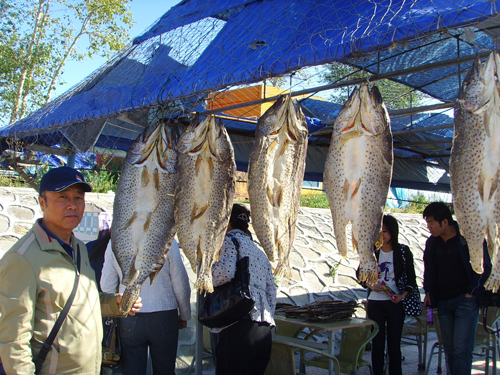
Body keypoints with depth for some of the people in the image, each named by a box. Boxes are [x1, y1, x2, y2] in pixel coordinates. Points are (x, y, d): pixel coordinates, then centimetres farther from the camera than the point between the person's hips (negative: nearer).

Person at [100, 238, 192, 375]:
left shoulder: (114, 242, -4)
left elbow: (107, 286, 1)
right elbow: (181, 287, -6)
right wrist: (184, 316, 9)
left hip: (129, 319, 2)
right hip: (164, 317, -1)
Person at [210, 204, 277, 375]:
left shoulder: (229, 240, 1)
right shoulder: (260, 252, 24)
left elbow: (225, 272, -19)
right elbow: (271, 292, 21)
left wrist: (206, 280, 1)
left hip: (239, 326, -8)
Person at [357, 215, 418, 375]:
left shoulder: (403, 251, -2)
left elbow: (411, 278, 1)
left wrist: (403, 295, -14)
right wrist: (371, 285, -7)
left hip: (395, 303, -1)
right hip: (375, 303, 1)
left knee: (394, 343, 5)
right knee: (377, 343, 5)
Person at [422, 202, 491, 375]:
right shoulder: (432, 242, 8)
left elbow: (484, 266, -3)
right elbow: (429, 269, 22)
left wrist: (471, 292, -6)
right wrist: (428, 292, 12)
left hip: (466, 301, -5)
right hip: (443, 302, 5)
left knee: (461, 350, -11)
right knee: (450, 350, 7)